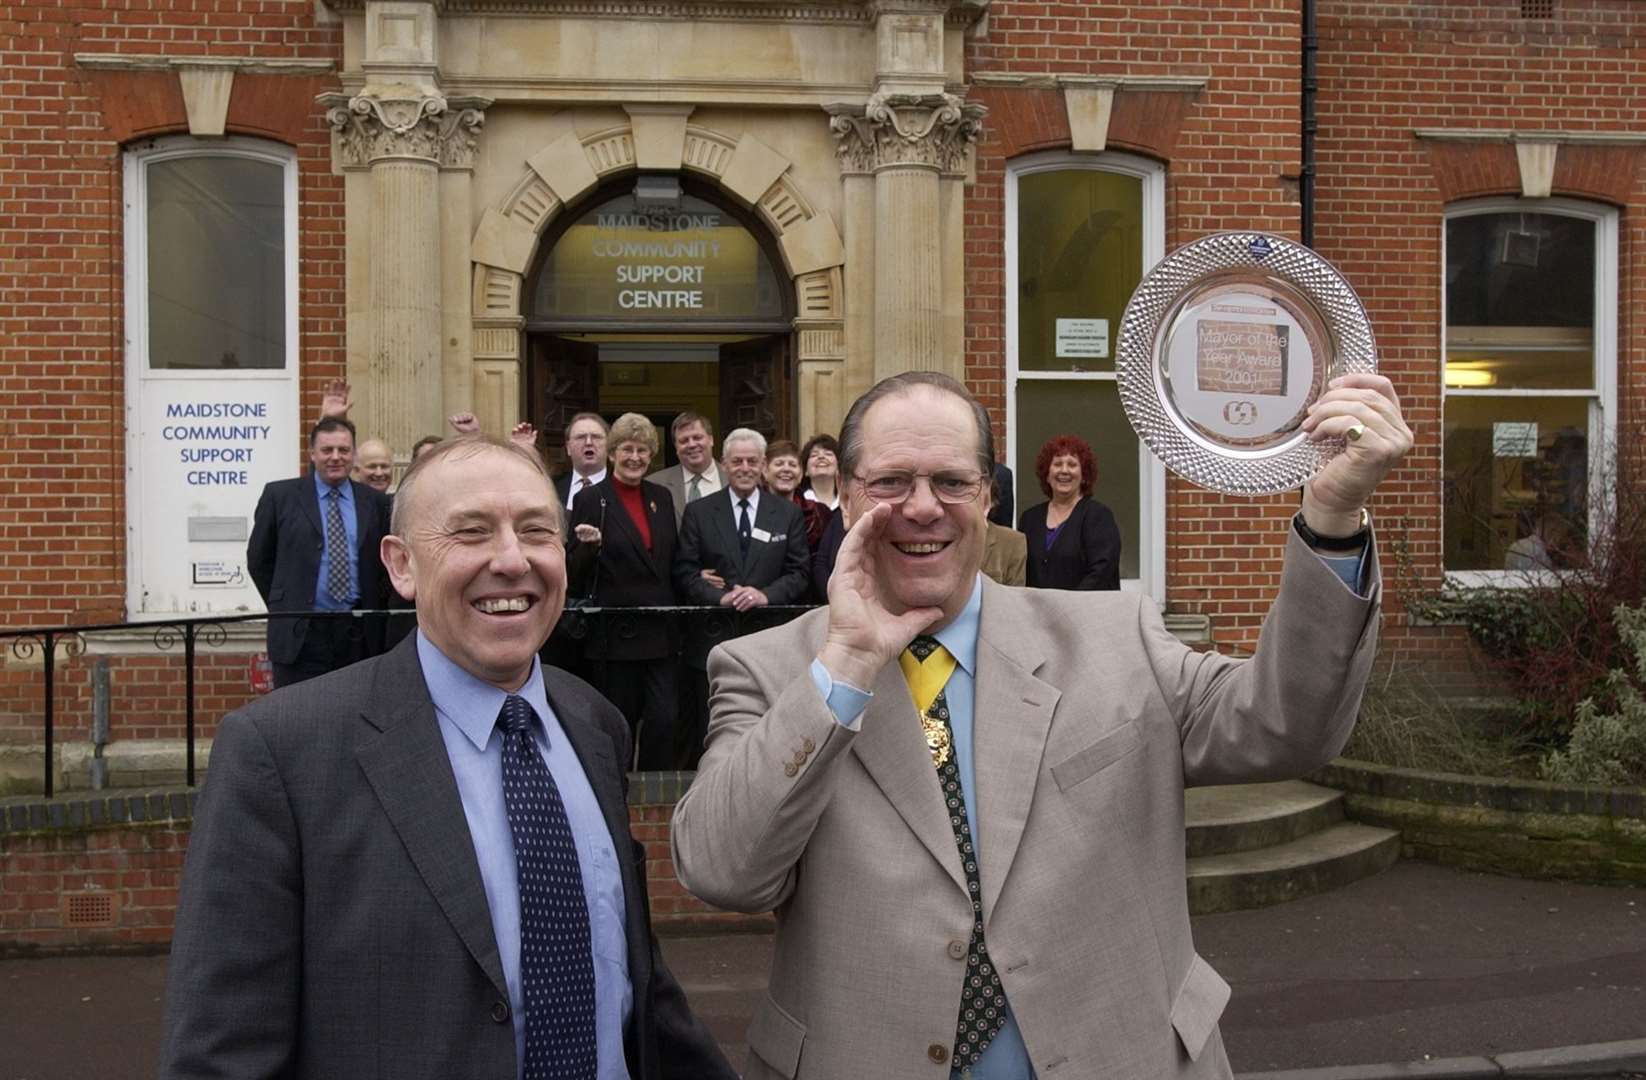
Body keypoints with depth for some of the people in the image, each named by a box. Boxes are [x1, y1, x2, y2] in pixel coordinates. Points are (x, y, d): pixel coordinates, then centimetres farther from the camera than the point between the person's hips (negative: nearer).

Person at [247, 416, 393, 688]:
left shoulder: (375, 501, 6)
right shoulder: (279, 495, 2)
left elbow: (386, 562, 14)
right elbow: (258, 560, 8)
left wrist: (374, 610, 6)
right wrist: (284, 607, 6)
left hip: (357, 635, 2)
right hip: (299, 633, -1)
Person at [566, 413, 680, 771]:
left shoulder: (661, 497, 11)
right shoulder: (591, 500, -3)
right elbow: (574, 573, -3)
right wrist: (588, 546, -21)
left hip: (659, 630, 4)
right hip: (615, 631, -4)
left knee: (663, 719, -2)